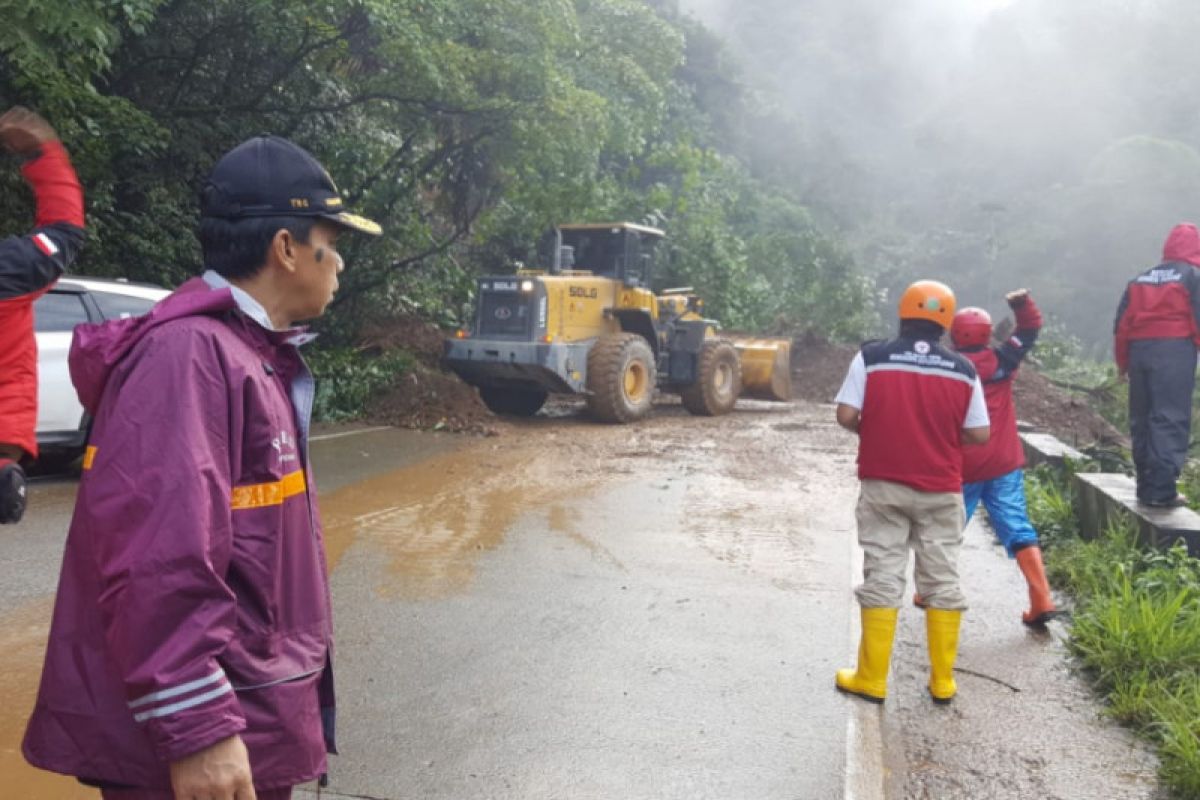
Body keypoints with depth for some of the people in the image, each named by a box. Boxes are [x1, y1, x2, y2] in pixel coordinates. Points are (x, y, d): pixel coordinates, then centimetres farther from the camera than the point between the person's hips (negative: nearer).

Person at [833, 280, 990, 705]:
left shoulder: (871, 357, -7)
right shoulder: (962, 370, -1)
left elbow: (846, 416, -10)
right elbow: (980, 434, 1)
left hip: (883, 486, -1)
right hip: (941, 491, 1)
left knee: (882, 579, 4)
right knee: (943, 582, 10)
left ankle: (871, 679, 10)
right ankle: (942, 681, 18)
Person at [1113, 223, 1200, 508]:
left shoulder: (1140, 279, 17)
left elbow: (1121, 324, 14)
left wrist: (1122, 363, 19)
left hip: (1140, 351, 5)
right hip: (1175, 350, -5)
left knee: (1141, 420, 11)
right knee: (1170, 420, -7)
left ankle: (1146, 486, 15)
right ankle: (1162, 490, -13)